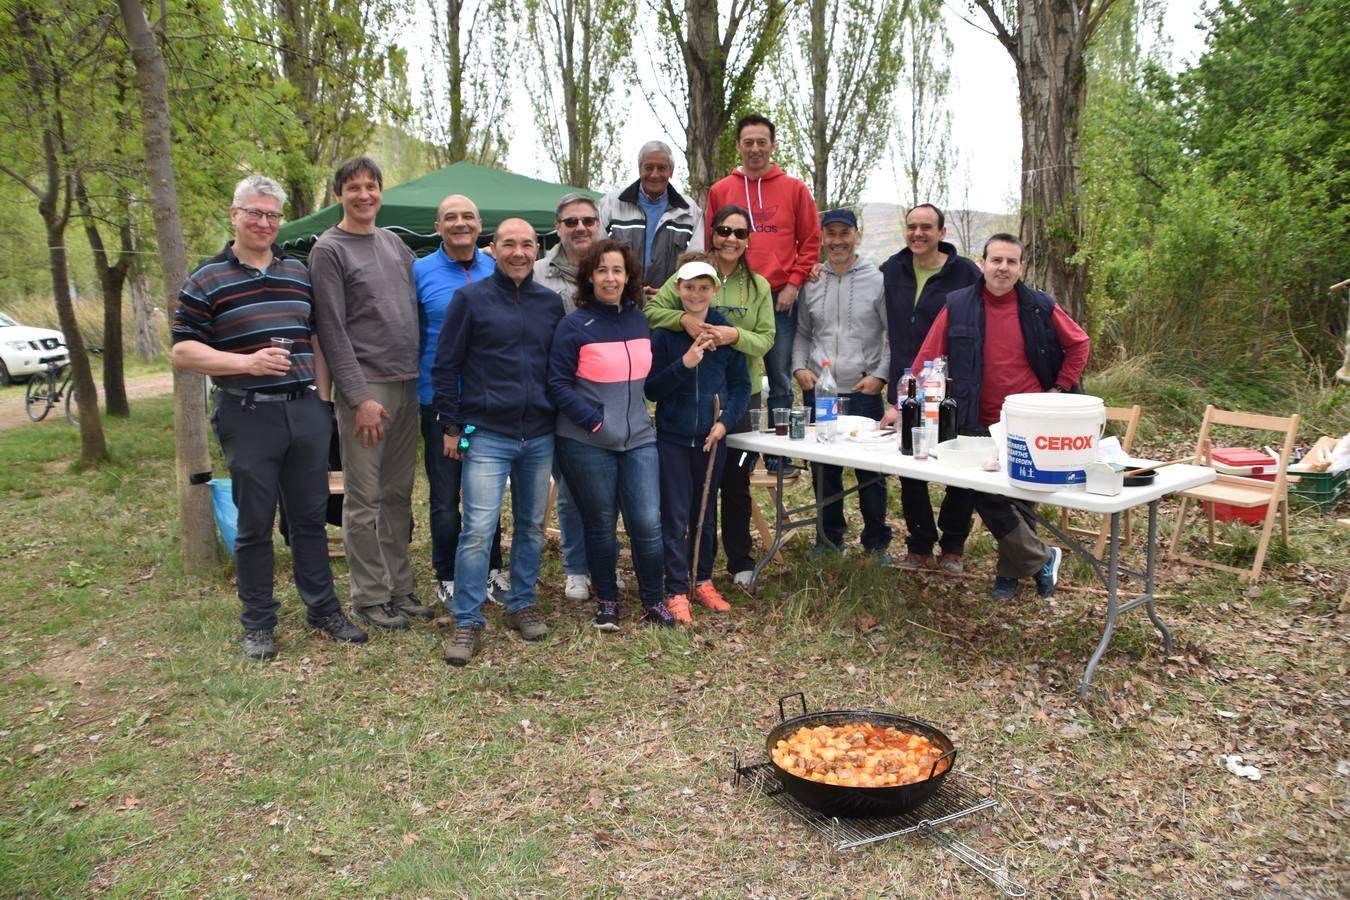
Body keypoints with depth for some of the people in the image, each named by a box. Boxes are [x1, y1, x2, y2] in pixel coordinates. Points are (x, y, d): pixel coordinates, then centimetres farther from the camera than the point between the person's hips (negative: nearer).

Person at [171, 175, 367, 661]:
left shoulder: (299, 272, 11)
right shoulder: (207, 279, -2)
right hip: (248, 415, -3)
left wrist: (323, 400, 9)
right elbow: (182, 350, -5)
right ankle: (258, 624, 19)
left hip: (305, 411, 4)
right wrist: (247, 362, -19)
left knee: (310, 516, 12)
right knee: (254, 524, 5)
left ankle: (323, 609, 24)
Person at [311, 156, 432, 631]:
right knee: (364, 499, -1)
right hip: (366, 388, -6)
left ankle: (400, 586, 19)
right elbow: (333, 331, -9)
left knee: (399, 495, 10)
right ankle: (369, 596, 9)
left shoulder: (396, 244, 16)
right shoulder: (329, 250, -3)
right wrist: (359, 396, -14)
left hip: (408, 386, 6)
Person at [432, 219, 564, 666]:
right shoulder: (470, 298, -1)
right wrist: (451, 426, -3)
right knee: (478, 531, -8)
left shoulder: (551, 302, 9)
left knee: (532, 527, 12)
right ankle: (468, 622, 4)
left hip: (540, 436, 4)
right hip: (486, 436, -4)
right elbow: (445, 366, 0)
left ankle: (522, 605, 28)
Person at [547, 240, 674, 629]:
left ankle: (653, 601, 18)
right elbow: (558, 384, -10)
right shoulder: (574, 325, -6)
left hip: (639, 438, 4)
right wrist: (596, 422, -15)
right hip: (587, 443, -3)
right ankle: (607, 601, 26)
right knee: (601, 524, 8)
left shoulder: (641, 320, 9)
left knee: (648, 523, -1)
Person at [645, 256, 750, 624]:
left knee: (706, 513, 14)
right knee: (675, 516, 1)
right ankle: (676, 591, 10)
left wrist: (725, 421, -9)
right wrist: (684, 364, -21)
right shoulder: (664, 333, -6)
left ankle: (703, 580, 29)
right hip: (672, 438, -2)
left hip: (712, 439, 2)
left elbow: (742, 385, 5)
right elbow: (651, 389, -7)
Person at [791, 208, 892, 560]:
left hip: (863, 392, -3)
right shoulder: (810, 284, 9)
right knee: (823, 469, 12)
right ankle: (828, 537, 27)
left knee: (870, 471, 3)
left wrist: (881, 375, -11)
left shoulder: (877, 280, -2)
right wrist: (799, 367, 1)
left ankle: (877, 542, 19)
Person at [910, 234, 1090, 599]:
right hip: (979, 426, 0)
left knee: (1022, 500, 7)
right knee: (986, 498, -5)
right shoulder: (957, 306, -3)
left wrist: (1060, 388, 5)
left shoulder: (1040, 307, 0)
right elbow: (926, 360, -3)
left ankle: (1011, 571, 27)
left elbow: (1078, 344, 14)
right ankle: (1041, 559, 15)